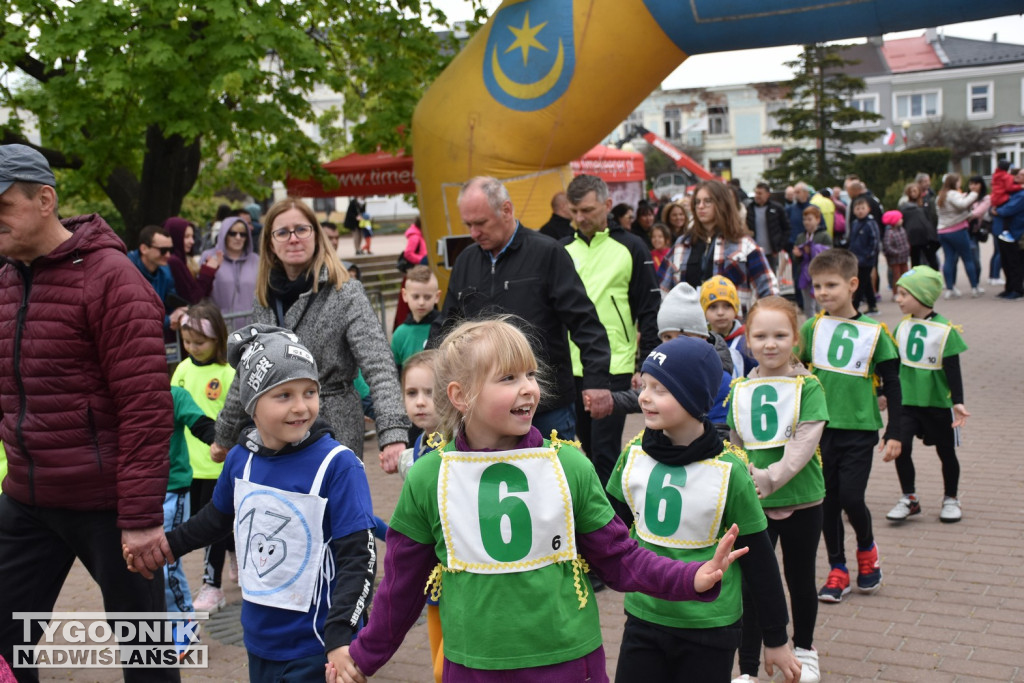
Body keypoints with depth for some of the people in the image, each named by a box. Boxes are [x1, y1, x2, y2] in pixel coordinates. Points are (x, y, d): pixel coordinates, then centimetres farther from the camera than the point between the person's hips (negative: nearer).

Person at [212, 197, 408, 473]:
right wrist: (224, 436, 23)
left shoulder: (345, 293, -8)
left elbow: (378, 366, -20)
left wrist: (393, 434, -34)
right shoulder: (266, 299, 9)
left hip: (332, 433, -5)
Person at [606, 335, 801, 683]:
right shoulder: (634, 455, -5)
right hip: (643, 618, 3)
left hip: (710, 629, -3)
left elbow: (759, 559, -5)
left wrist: (776, 639, 1)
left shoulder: (728, 470, -13)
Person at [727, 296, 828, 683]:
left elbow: (805, 443, -19)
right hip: (753, 504, 2)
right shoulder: (740, 390, 2)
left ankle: (804, 650, 38)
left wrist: (772, 477, -29)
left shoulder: (807, 386, -9)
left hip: (801, 501, -2)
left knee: (800, 579, 15)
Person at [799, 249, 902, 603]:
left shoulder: (873, 331, -4)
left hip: (859, 430, -2)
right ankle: (837, 569, 21)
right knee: (828, 501, 6)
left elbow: (892, 385, 0)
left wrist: (893, 434, -2)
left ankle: (867, 549, 23)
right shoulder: (811, 328, 0)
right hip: (820, 428, 2)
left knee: (851, 498, -7)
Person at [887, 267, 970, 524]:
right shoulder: (903, 326, 1)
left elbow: (953, 370, -13)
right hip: (906, 401, 4)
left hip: (938, 403, -4)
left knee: (946, 452, 11)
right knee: (900, 447, -7)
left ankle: (950, 499, 29)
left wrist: (958, 402, -19)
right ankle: (909, 498, 9)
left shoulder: (945, 330, -14)